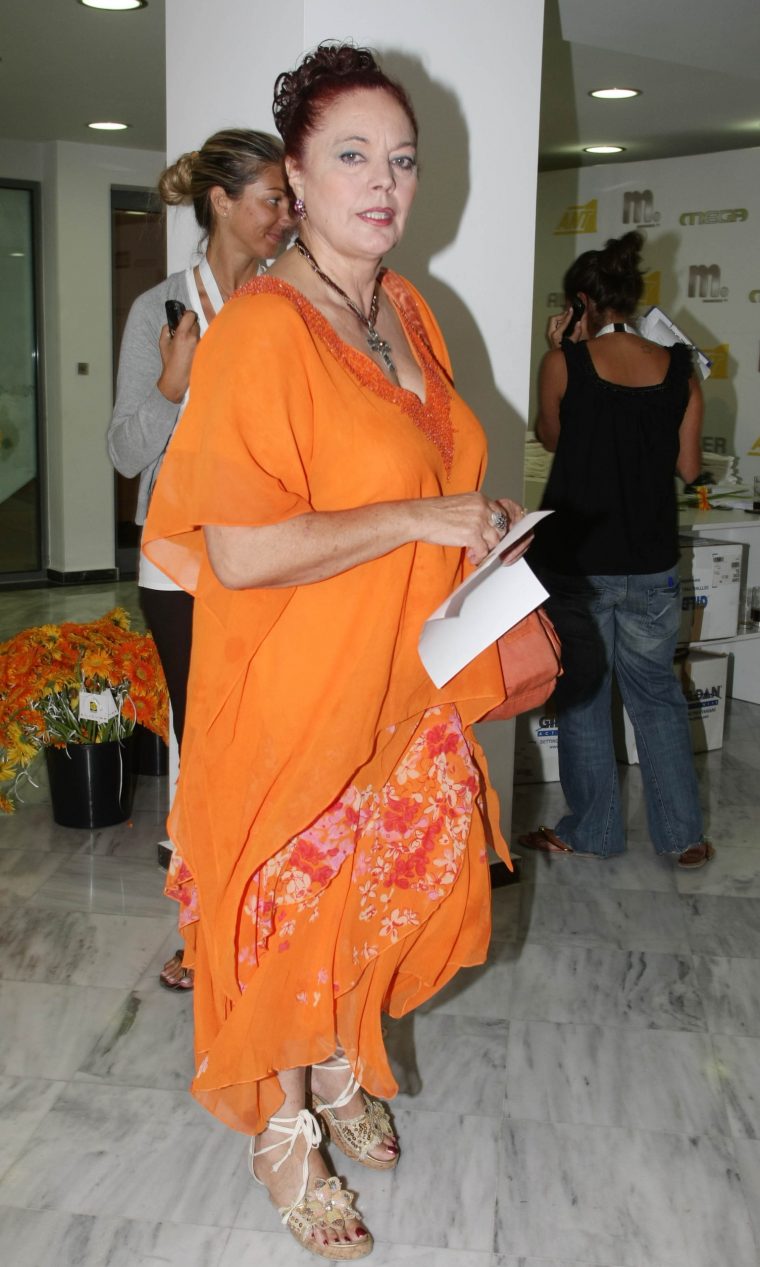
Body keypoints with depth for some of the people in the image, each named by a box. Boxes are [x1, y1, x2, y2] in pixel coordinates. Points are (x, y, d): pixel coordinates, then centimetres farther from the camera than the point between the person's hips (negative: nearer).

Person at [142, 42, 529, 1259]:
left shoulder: (410, 313, 5)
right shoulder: (263, 329, -21)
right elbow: (242, 552, -27)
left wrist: (480, 523, 1)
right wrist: (423, 519, -24)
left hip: (402, 674, 8)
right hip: (294, 689, -7)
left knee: (377, 886, 20)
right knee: (290, 901, 9)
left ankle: (344, 1072, 46)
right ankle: (285, 1131, 34)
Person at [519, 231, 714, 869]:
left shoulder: (567, 362, -9)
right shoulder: (678, 369, -2)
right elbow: (689, 465, 3)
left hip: (576, 559, -3)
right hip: (651, 566, 3)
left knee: (583, 694, 12)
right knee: (658, 695, 16)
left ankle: (592, 830, 22)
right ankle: (684, 835, 21)